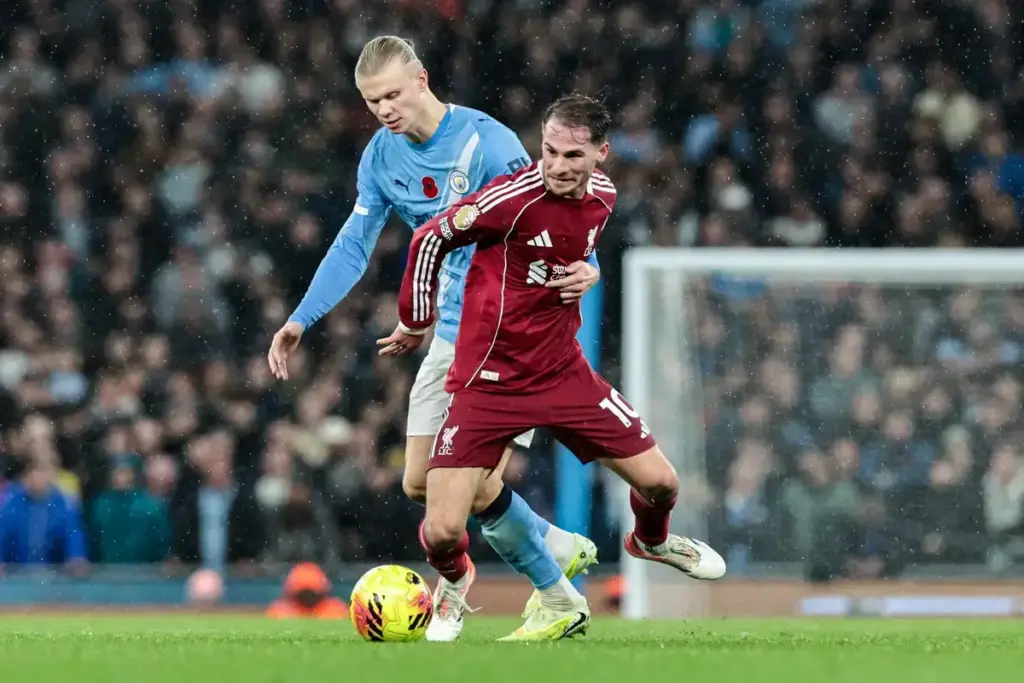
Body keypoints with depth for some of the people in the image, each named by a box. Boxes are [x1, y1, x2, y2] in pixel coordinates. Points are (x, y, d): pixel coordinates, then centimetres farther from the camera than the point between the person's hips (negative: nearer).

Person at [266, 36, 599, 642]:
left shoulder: (486, 142, -18)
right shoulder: (382, 158, 2)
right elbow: (354, 247, 9)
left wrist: (585, 268, -43)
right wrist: (301, 320, -1)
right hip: (454, 336, 7)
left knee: (478, 486, -16)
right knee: (421, 484, 2)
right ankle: (560, 547, 20)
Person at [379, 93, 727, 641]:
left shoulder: (602, 197, -2)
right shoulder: (515, 197, -23)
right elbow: (430, 238, -10)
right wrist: (416, 324, -2)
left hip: (563, 372, 5)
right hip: (487, 384, -5)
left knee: (659, 482, 5)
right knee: (441, 533, -15)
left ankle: (651, 540, 44)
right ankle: (454, 588, 23)